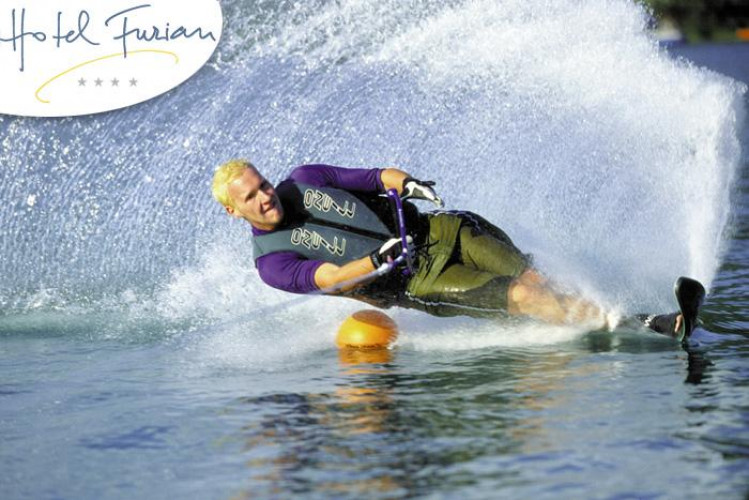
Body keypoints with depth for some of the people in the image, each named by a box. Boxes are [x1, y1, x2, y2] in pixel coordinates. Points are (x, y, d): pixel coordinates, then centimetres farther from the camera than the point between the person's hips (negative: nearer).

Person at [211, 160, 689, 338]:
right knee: (521, 298, -19)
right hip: (419, 281, -4)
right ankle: (623, 326, -20)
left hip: (434, 231, 4)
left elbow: (376, 178, 8)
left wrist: (406, 182, -13)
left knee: (534, 278, -15)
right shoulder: (272, 263, -6)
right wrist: (378, 261, -35)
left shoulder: (304, 180, 5)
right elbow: (330, 279, -19)